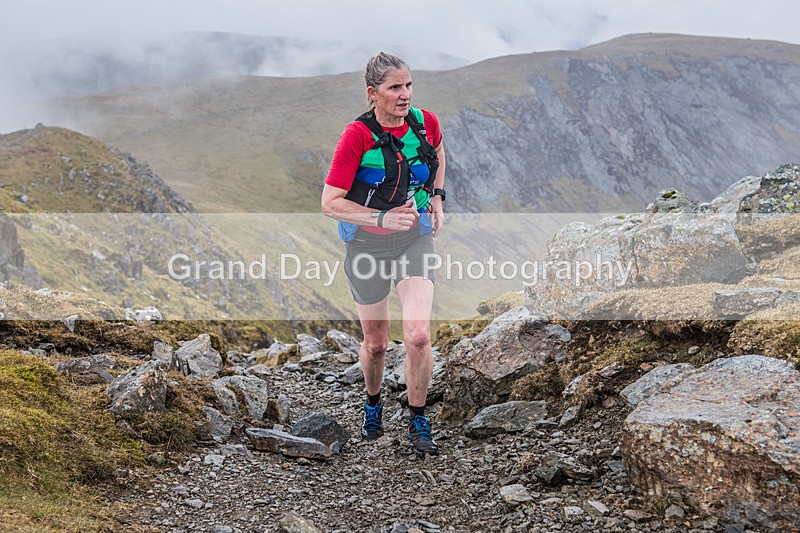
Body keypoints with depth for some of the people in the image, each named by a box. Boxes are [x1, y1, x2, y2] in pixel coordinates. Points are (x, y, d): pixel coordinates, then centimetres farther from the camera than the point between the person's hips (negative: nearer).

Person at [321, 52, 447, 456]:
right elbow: (330, 203, -17)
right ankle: (373, 404, 42)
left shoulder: (426, 122, -6)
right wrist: (383, 217, -25)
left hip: (416, 238, 2)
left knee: (418, 336, -13)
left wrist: (436, 198, 7)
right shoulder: (357, 135, -18)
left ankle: (418, 421, 9)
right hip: (366, 244, -2)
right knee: (376, 343, 11)